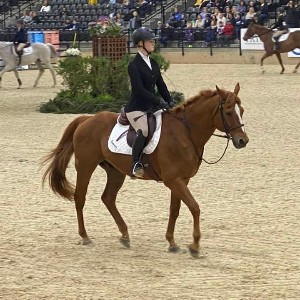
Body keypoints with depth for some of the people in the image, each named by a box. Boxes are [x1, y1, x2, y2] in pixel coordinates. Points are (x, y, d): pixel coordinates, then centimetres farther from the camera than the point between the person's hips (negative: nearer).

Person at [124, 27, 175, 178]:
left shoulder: (153, 63, 14)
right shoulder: (134, 65, -10)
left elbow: (161, 85, 15)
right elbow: (140, 89, -18)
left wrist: (170, 101, 0)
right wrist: (159, 101, -23)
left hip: (151, 107, 8)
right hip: (136, 108, -8)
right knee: (144, 131, -32)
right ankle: (136, 164, -21)